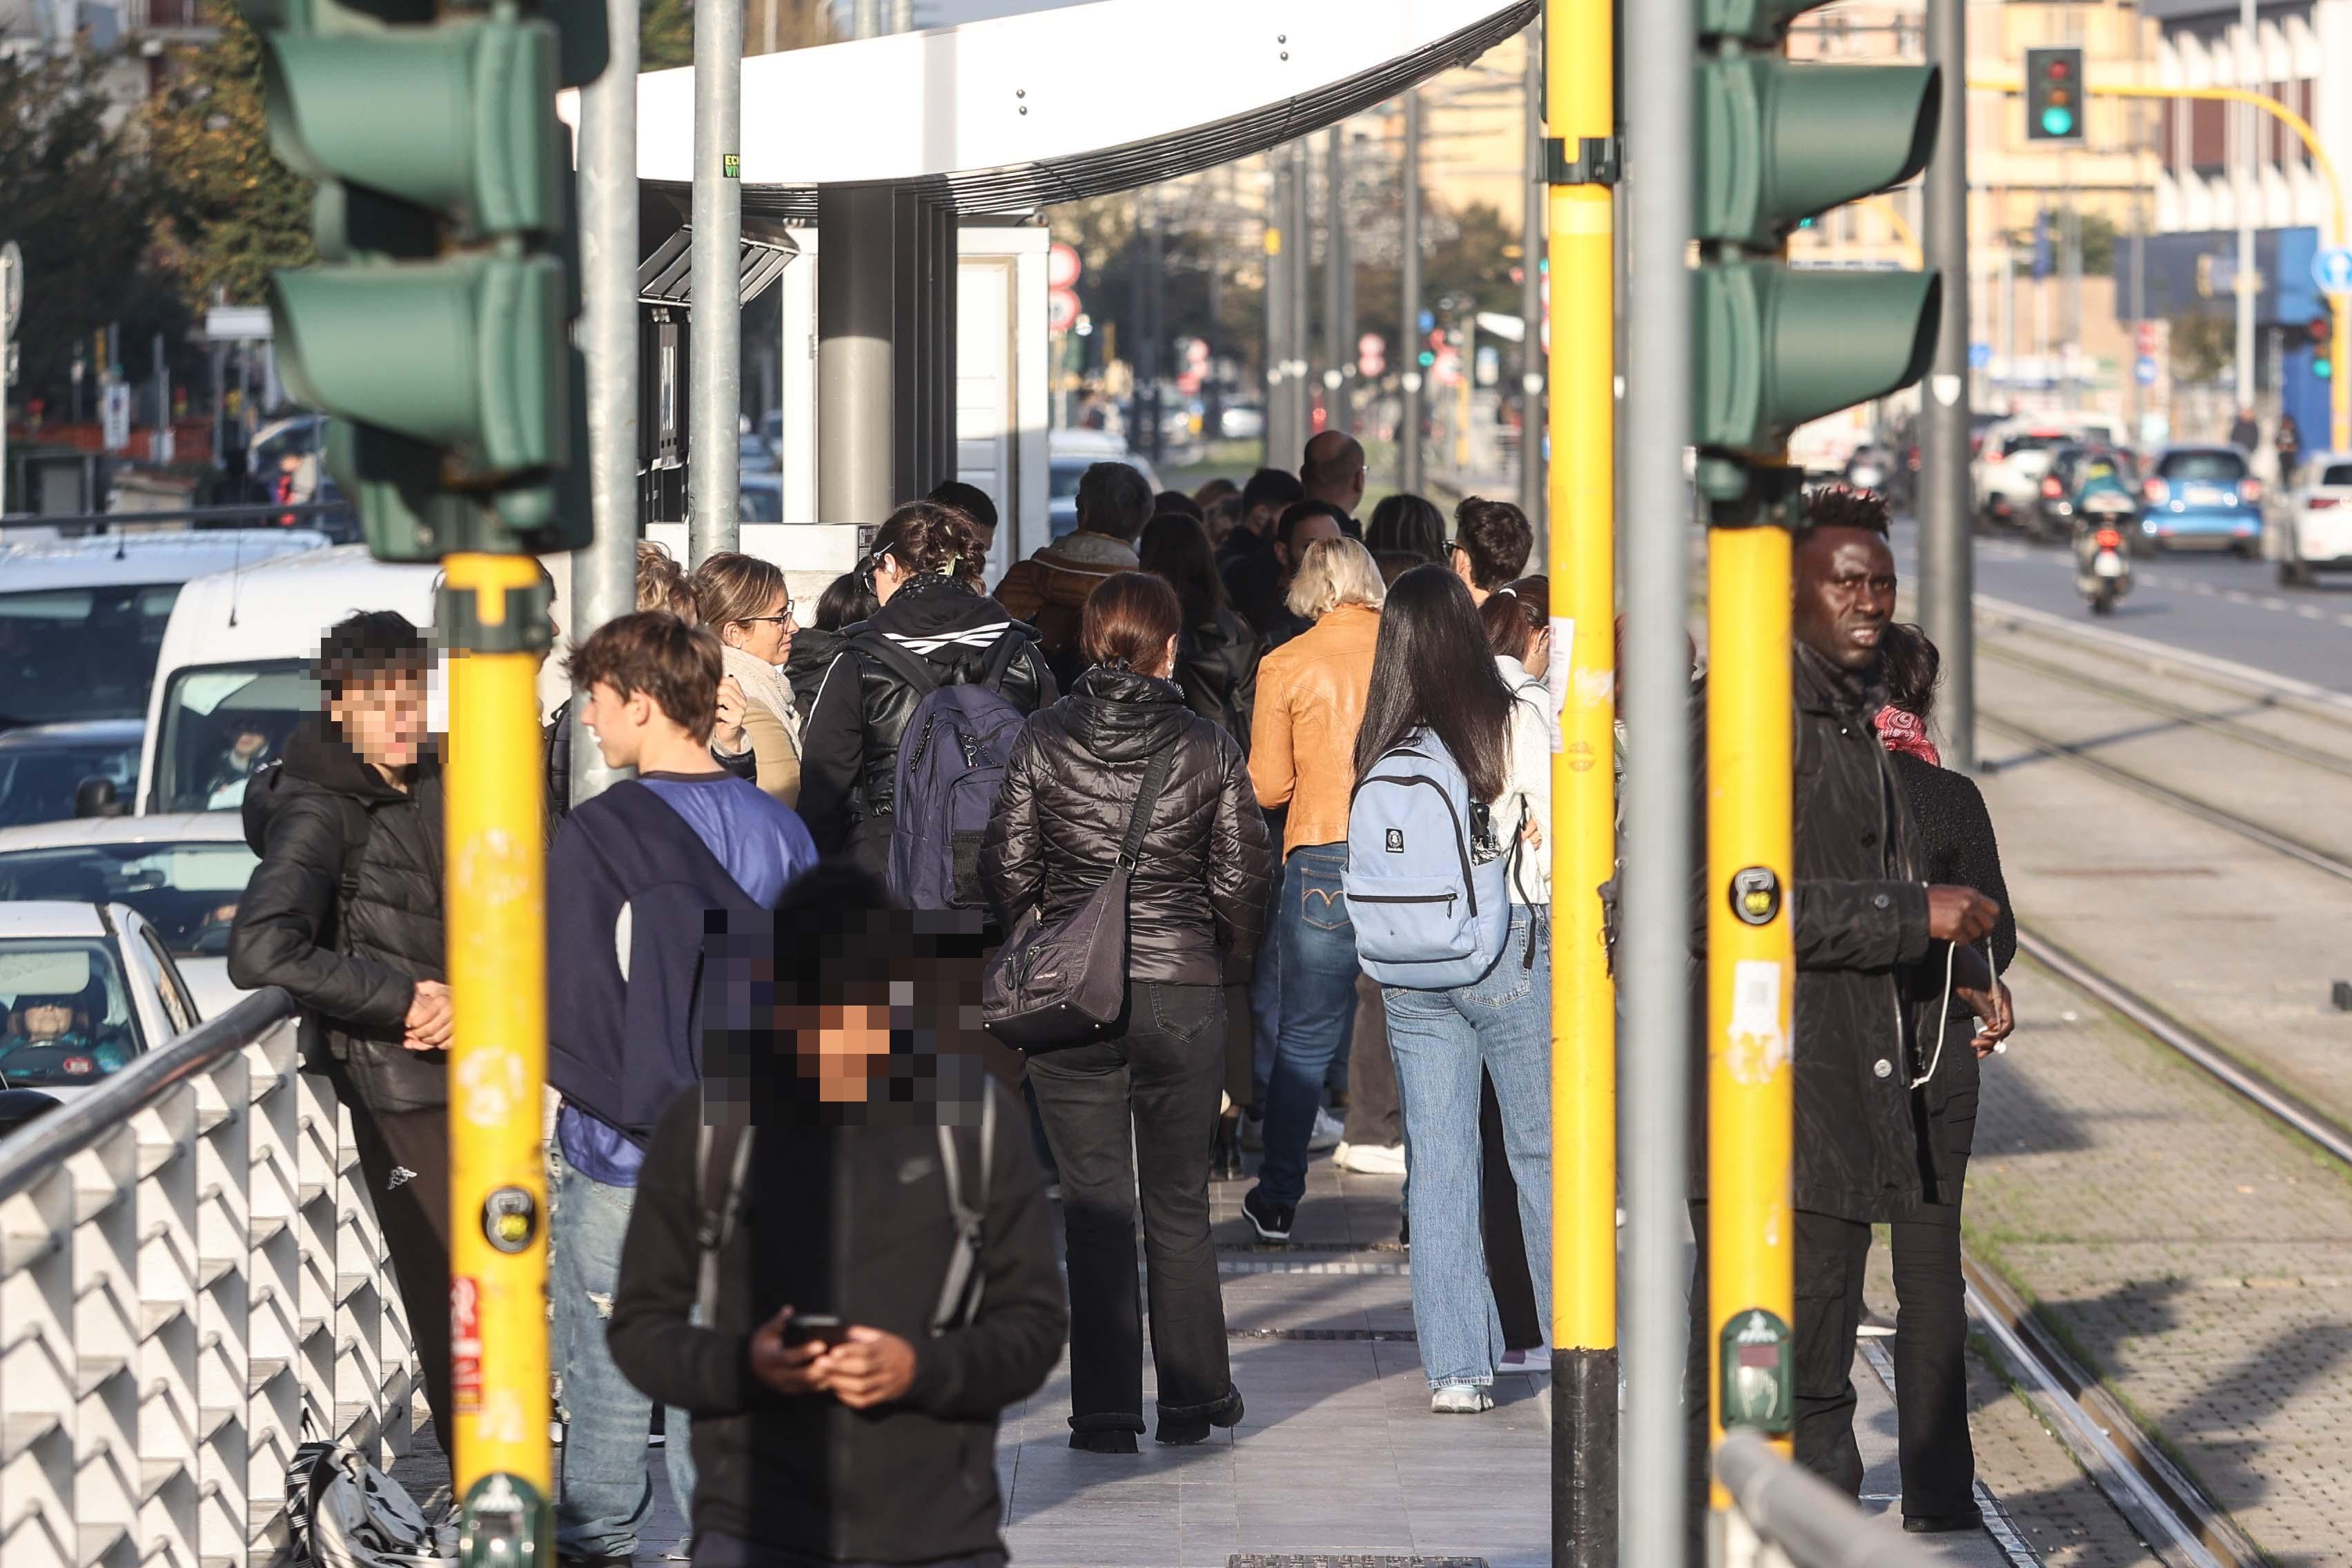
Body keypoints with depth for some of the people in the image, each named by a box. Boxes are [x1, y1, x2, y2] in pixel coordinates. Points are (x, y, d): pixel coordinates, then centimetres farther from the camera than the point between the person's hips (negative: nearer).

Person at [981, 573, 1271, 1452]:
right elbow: (1243, 878, -1)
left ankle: (1105, 1411, 3)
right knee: (1178, 1204, 13)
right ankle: (1192, 1398, 17)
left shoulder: (1043, 740, -4)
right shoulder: (1209, 749, -3)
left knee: (1094, 1207, 5)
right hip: (1185, 995, 0)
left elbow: (1006, 868, -2)